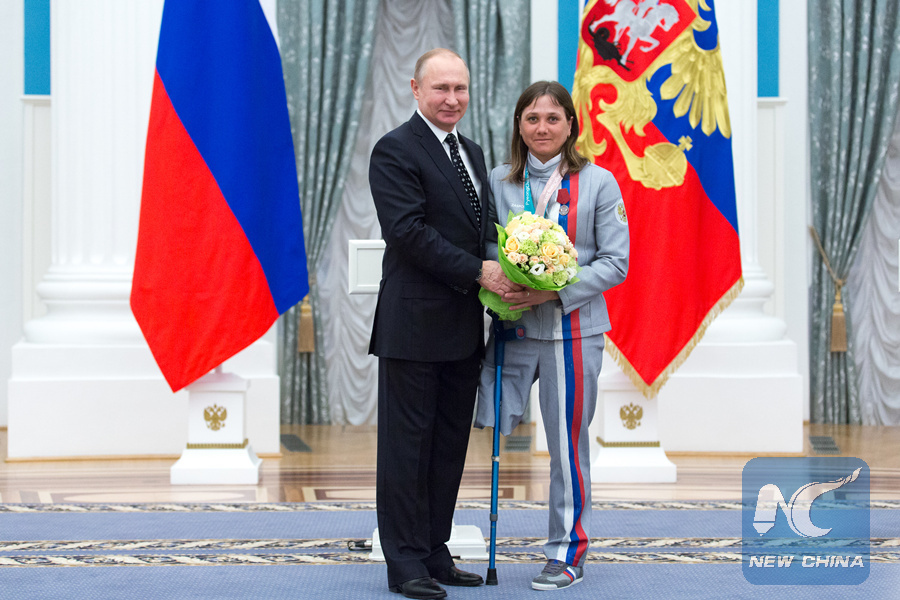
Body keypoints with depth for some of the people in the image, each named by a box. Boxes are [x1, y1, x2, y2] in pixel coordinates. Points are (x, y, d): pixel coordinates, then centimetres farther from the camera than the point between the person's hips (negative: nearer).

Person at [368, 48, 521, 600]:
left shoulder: (472, 153, 17)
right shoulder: (395, 150, -9)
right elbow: (408, 230, -18)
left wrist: (507, 275, 0)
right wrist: (479, 271, -20)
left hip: (463, 326, 8)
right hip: (415, 323, -8)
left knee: (450, 445, 12)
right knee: (407, 444, -1)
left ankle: (436, 555, 21)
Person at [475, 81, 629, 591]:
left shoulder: (598, 183, -2)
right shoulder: (499, 181, 6)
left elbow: (615, 262, -4)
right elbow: (486, 247, 12)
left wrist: (554, 291, -16)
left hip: (573, 329, -2)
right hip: (511, 328, 3)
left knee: (568, 445, 4)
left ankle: (568, 552, 19)